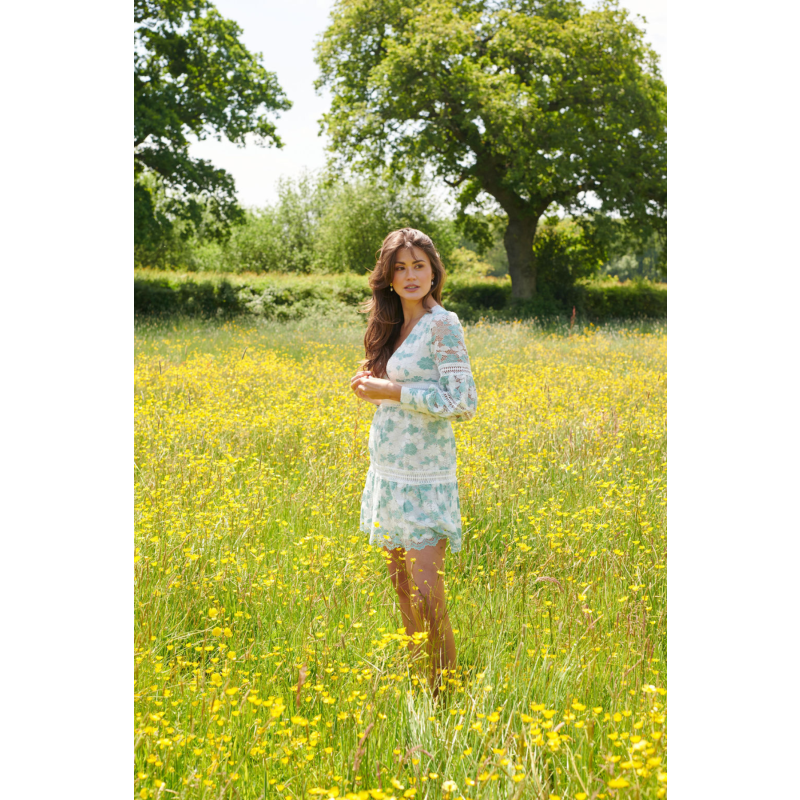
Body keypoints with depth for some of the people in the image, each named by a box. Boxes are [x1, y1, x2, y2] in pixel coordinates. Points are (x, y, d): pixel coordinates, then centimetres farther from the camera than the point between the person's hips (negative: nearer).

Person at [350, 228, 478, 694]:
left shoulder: (442, 325, -11)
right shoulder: (394, 328, 12)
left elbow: (464, 404, -17)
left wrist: (394, 390, -16)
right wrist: (373, 388, 4)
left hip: (425, 480, -8)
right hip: (390, 476, 8)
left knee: (427, 598, -10)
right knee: (402, 588, 13)